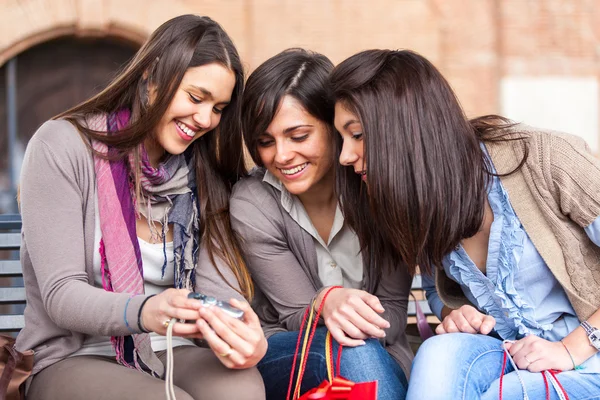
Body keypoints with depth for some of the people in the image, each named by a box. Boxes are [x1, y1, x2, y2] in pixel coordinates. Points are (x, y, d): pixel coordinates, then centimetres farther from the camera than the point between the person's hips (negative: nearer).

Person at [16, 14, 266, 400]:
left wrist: (245, 335, -28)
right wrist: (142, 312, -33)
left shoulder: (202, 174, 8)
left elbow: (218, 285, -4)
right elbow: (60, 294, -12)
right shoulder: (62, 146, -7)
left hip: (171, 353, 3)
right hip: (73, 358, -3)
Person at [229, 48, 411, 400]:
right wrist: (327, 302, -35)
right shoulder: (252, 204, -13)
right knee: (355, 350, -33)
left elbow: (392, 313, -6)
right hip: (283, 359, -1)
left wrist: (357, 322, -29)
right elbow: (297, 317, -11)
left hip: (381, 361, 1)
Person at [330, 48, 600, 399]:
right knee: (441, 352, -28)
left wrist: (572, 349, -17)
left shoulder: (543, 158, -18)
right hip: (509, 356, 5)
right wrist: (453, 314, -3)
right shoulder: (415, 202, 1)